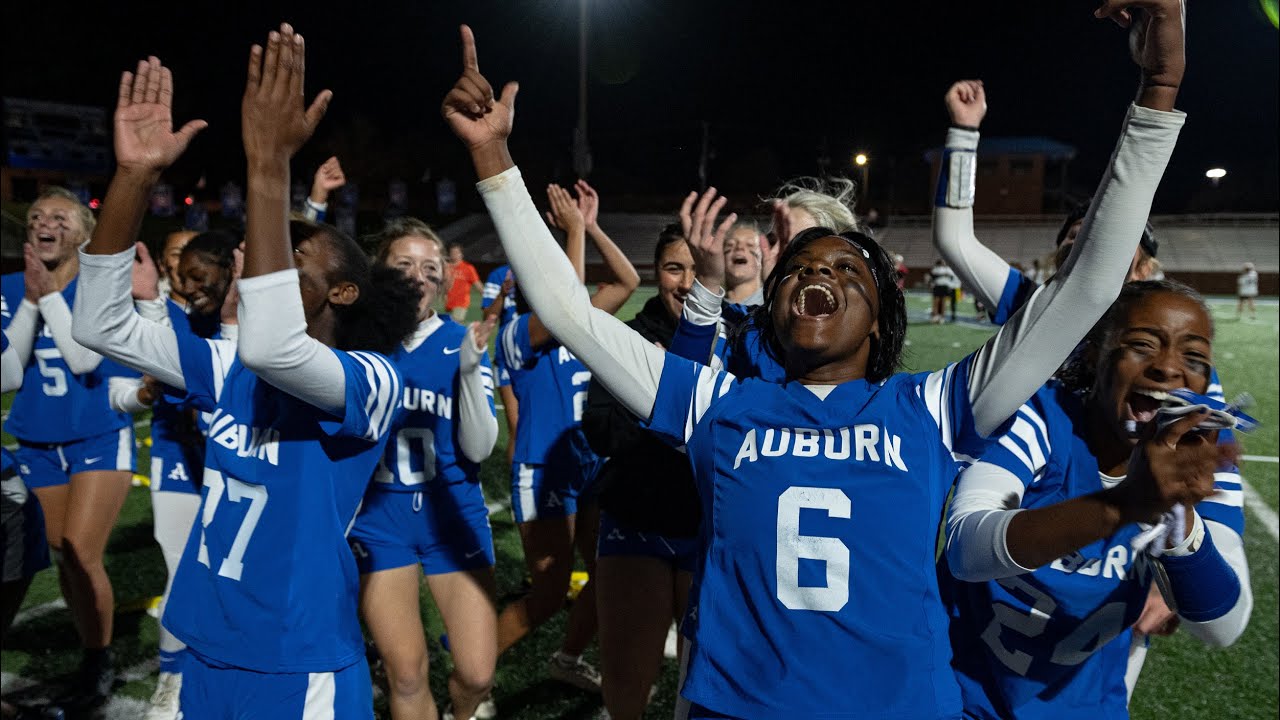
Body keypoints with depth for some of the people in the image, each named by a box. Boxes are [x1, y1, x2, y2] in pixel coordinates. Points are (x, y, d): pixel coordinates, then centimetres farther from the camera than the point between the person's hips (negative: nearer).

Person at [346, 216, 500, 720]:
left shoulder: (463, 342, -5)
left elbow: (478, 449, -9)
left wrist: (470, 369, -25)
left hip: (453, 515, 1)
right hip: (378, 518, 0)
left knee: (476, 672, 2)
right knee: (406, 673, 3)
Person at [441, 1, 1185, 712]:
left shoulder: (930, 410, 0)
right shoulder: (720, 404, 2)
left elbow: (1088, 285, -2)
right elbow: (569, 310, 0)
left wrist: (1159, 91, -6)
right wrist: (494, 153, -5)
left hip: (908, 704, 0)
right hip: (734, 703, 0)